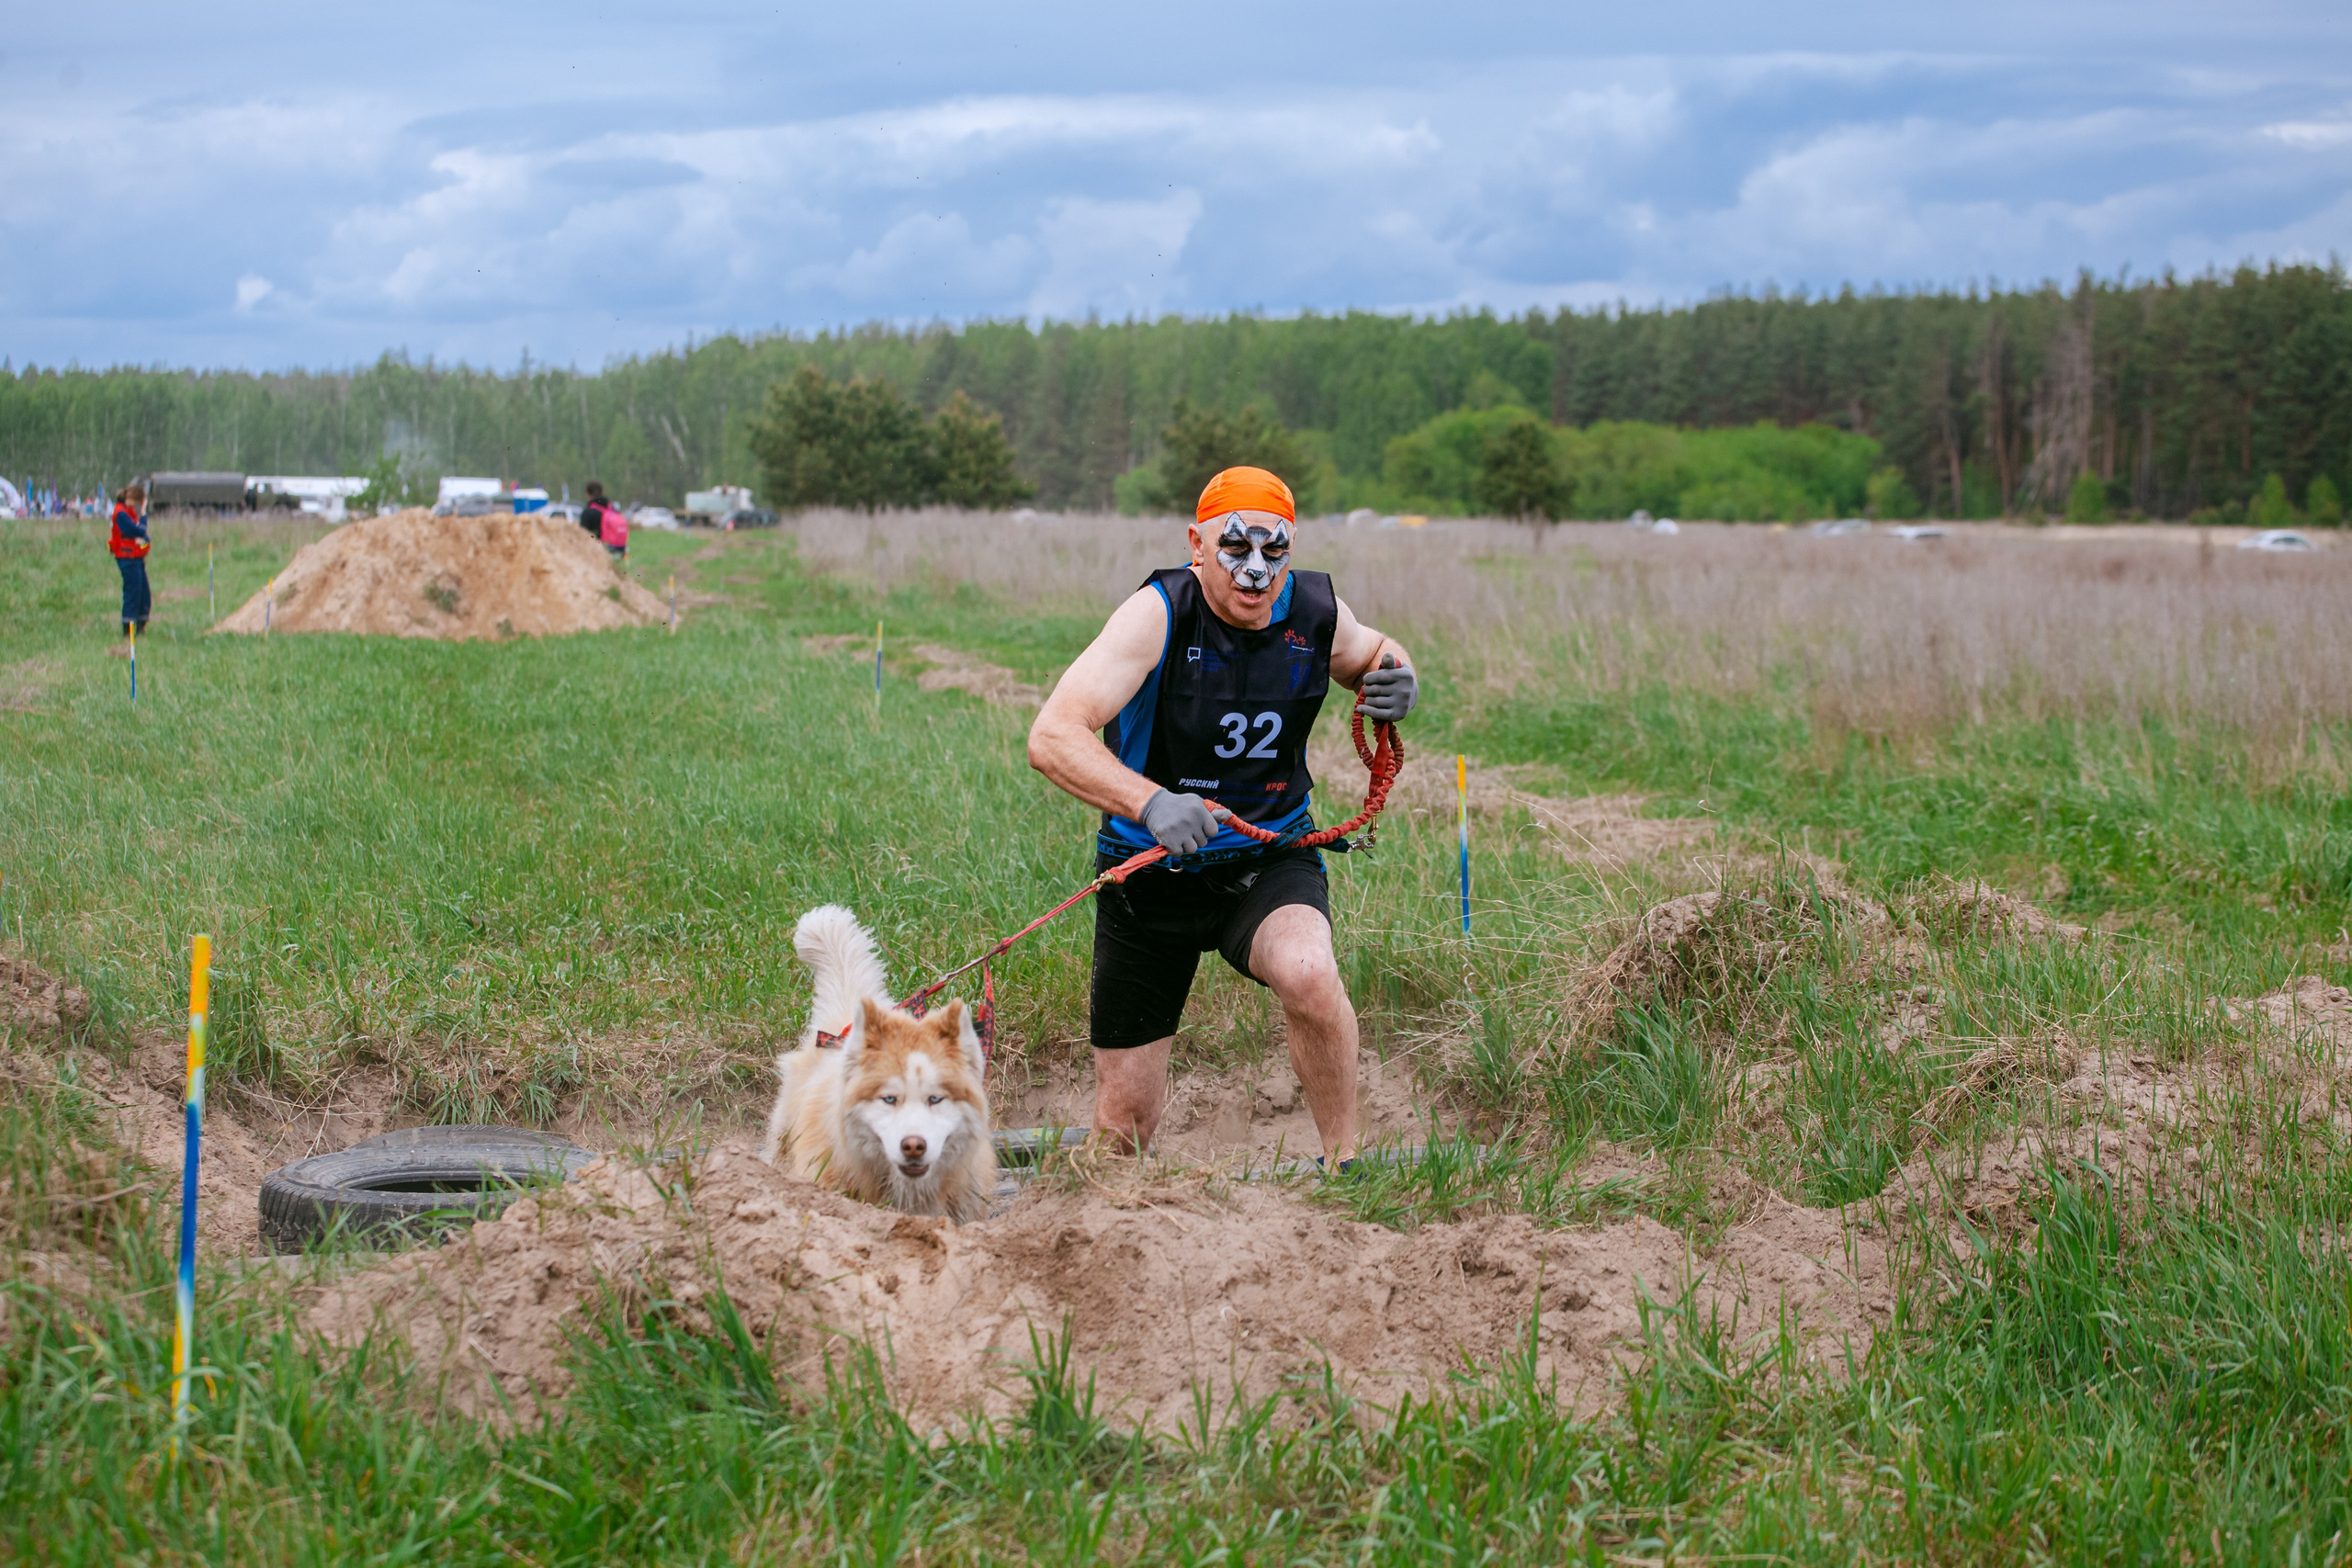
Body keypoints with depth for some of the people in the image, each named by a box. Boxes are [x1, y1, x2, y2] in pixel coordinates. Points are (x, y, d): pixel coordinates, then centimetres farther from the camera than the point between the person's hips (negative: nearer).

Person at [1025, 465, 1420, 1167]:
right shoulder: (1157, 615, -19)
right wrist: (1150, 801, -46)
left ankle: (1345, 1164, -14)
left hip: (1269, 858, 2)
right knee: (1123, 1123, 1)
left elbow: (1371, 655, 19)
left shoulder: (1316, 611, -7)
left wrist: (1395, 682, -7)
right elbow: (1052, 738, -29)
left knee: (1307, 973, -34)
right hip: (1152, 871, -2)